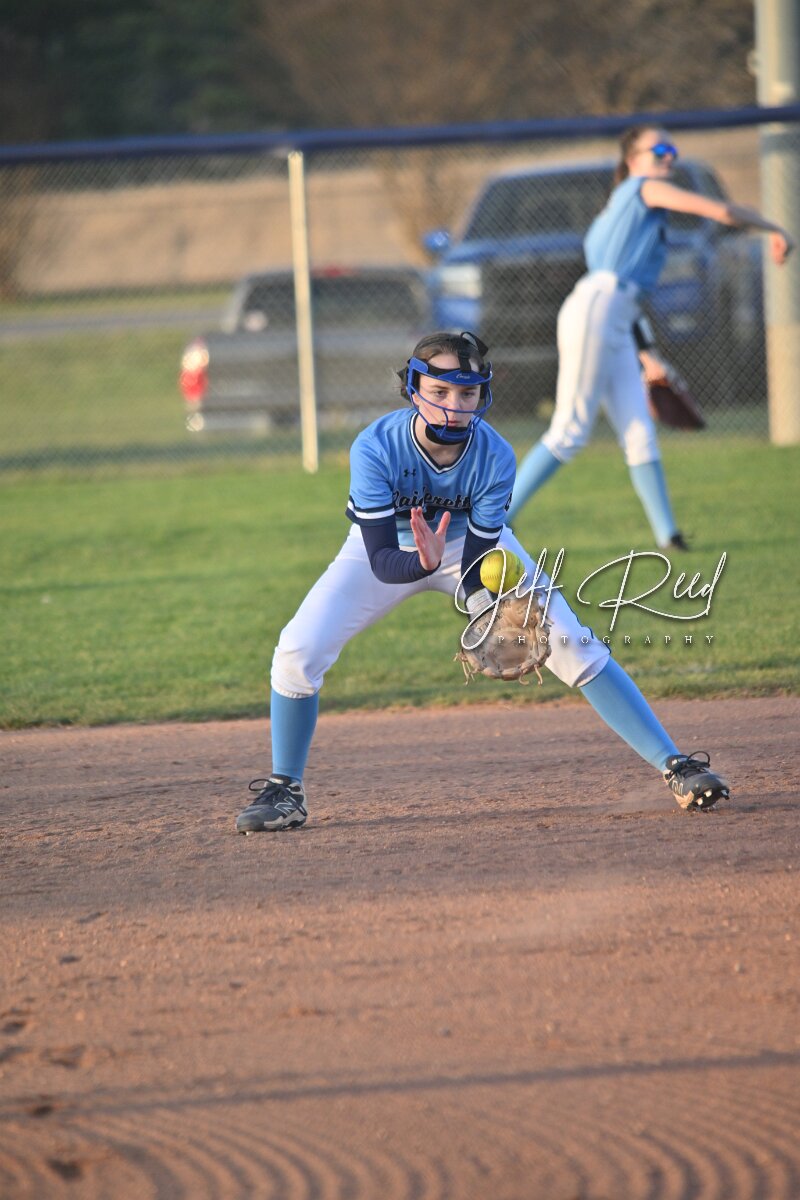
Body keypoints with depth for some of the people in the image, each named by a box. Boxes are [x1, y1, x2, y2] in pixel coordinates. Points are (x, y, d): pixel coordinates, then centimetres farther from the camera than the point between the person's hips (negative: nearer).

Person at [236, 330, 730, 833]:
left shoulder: (495, 457, -30)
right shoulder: (376, 448, -35)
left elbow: (475, 565, -27)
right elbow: (381, 560, -38)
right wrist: (422, 562, -60)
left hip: (471, 543, 0)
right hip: (392, 548, 0)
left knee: (575, 647, -14)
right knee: (297, 654, -19)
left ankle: (675, 765, -6)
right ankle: (285, 792, 4)